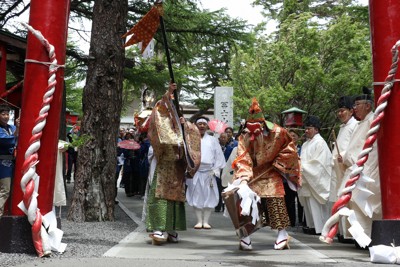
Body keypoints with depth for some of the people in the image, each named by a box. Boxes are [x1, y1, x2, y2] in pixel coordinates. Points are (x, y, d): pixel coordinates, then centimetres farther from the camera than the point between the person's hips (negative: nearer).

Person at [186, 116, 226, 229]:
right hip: (194, 172, 0)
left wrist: (215, 171, -2)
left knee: (208, 197, 0)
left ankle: (206, 221, 7)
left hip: (209, 172, 1)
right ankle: (199, 221, 10)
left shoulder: (212, 140, 9)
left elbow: (219, 156, 6)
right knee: (196, 197, 2)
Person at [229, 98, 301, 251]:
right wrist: (243, 179, -32)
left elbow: (289, 150, 0)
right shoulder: (244, 137, -11)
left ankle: (282, 235, 7)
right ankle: (245, 237, 0)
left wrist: (276, 163, -6)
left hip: (271, 174, -1)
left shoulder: (277, 132, -13)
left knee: (276, 203, -8)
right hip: (252, 176, 1)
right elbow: (243, 159, -19)